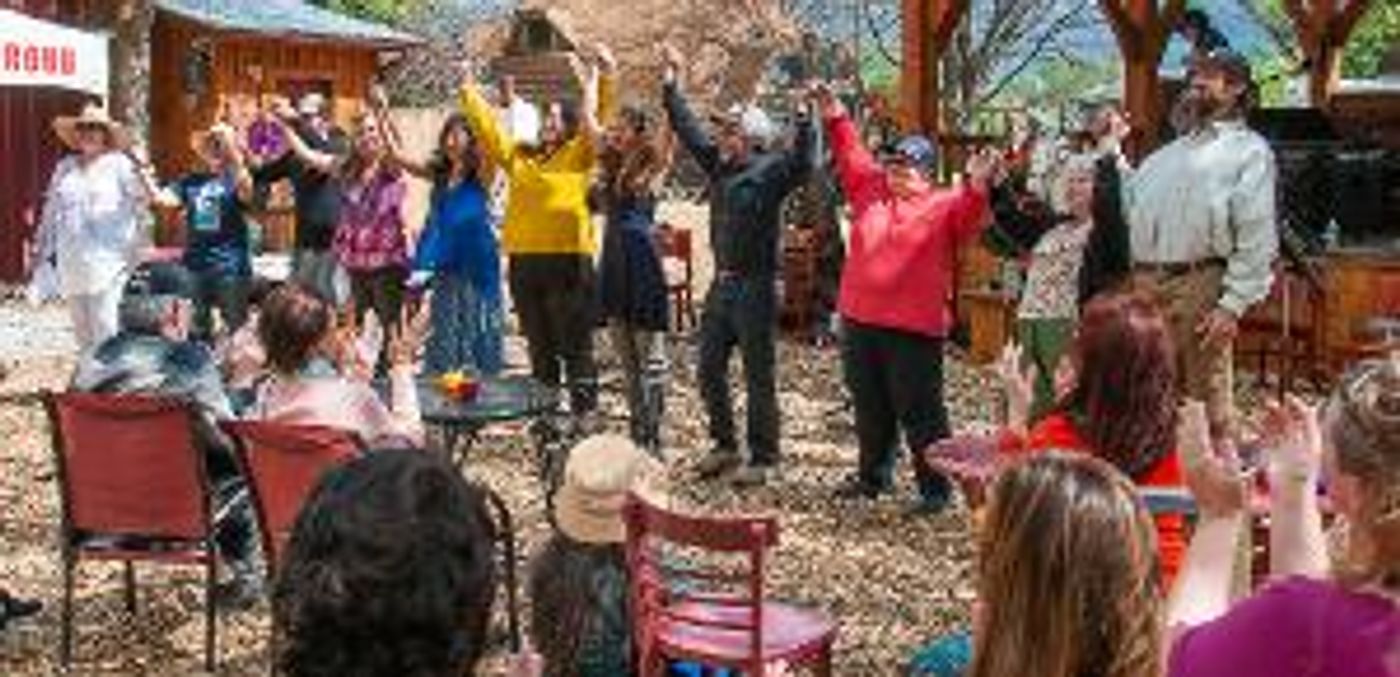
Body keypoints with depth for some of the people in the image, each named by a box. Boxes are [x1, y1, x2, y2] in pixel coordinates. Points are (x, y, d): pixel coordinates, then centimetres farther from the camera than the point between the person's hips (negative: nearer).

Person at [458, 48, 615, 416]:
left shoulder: (577, 155, 4)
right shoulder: (519, 156, 16)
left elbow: (595, 117, -6)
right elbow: (487, 126, 22)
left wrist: (601, 78, -16)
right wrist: (469, 89, 23)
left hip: (568, 261, -5)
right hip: (524, 262, 5)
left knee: (576, 348, -2)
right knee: (539, 347, 14)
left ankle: (584, 412, 2)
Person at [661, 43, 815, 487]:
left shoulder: (770, 170, -11)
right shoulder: (718, 165, 10)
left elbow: (801, 165, -30)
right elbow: (688, 130, 21)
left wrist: (804, 119, -40)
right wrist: (672, 85, 23)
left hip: (754, 287, -8)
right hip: (722, 284, 8)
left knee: (758, 376, 0)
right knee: (709, 369, 13)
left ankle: (763, 459, 10)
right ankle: (724, 445, 28)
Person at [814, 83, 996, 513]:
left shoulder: (943, 206, -3)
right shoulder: (870, 191, 11)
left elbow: (969, 218, -20)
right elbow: (852, 158, 20)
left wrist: (977, 187, -37)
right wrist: (836, 119, 13)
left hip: (914, 328, -6)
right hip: (860, 322, 6)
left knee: (920, 412, -1)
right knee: (870, 408, 17)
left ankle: (936, 487, 8)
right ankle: (873, 476, 32)